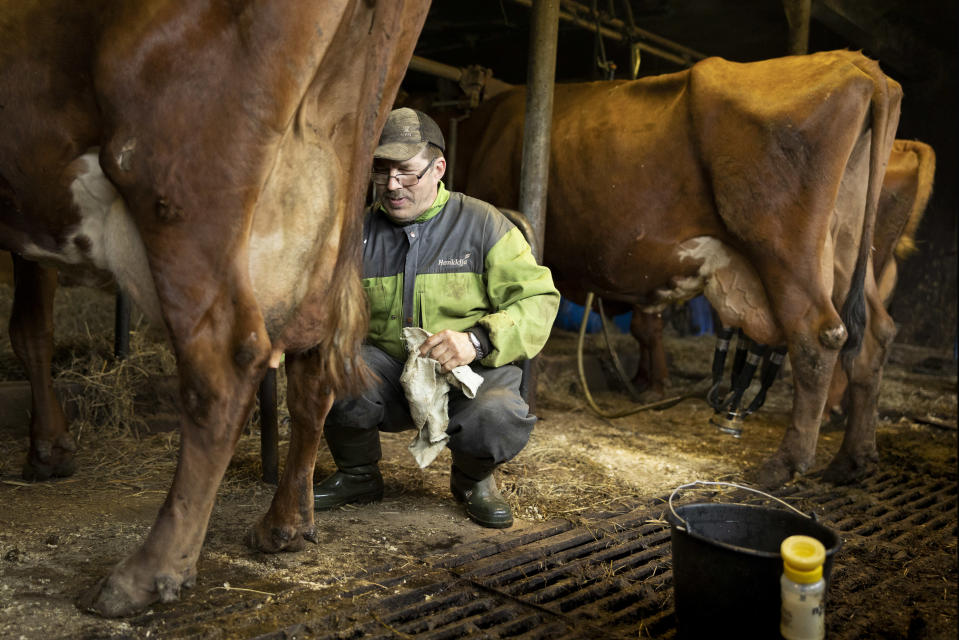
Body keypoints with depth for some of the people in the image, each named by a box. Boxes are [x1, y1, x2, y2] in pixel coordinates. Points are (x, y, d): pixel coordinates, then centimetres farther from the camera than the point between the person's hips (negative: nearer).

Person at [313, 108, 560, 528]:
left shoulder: (482, 223, -4)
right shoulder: (360, 233, 4)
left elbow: (538, 299, -10)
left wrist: (477, 341, -26)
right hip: (387, 369, 2)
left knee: (498, 419, -35)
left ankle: (472, 478, 6)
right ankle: (358, 475, 4)